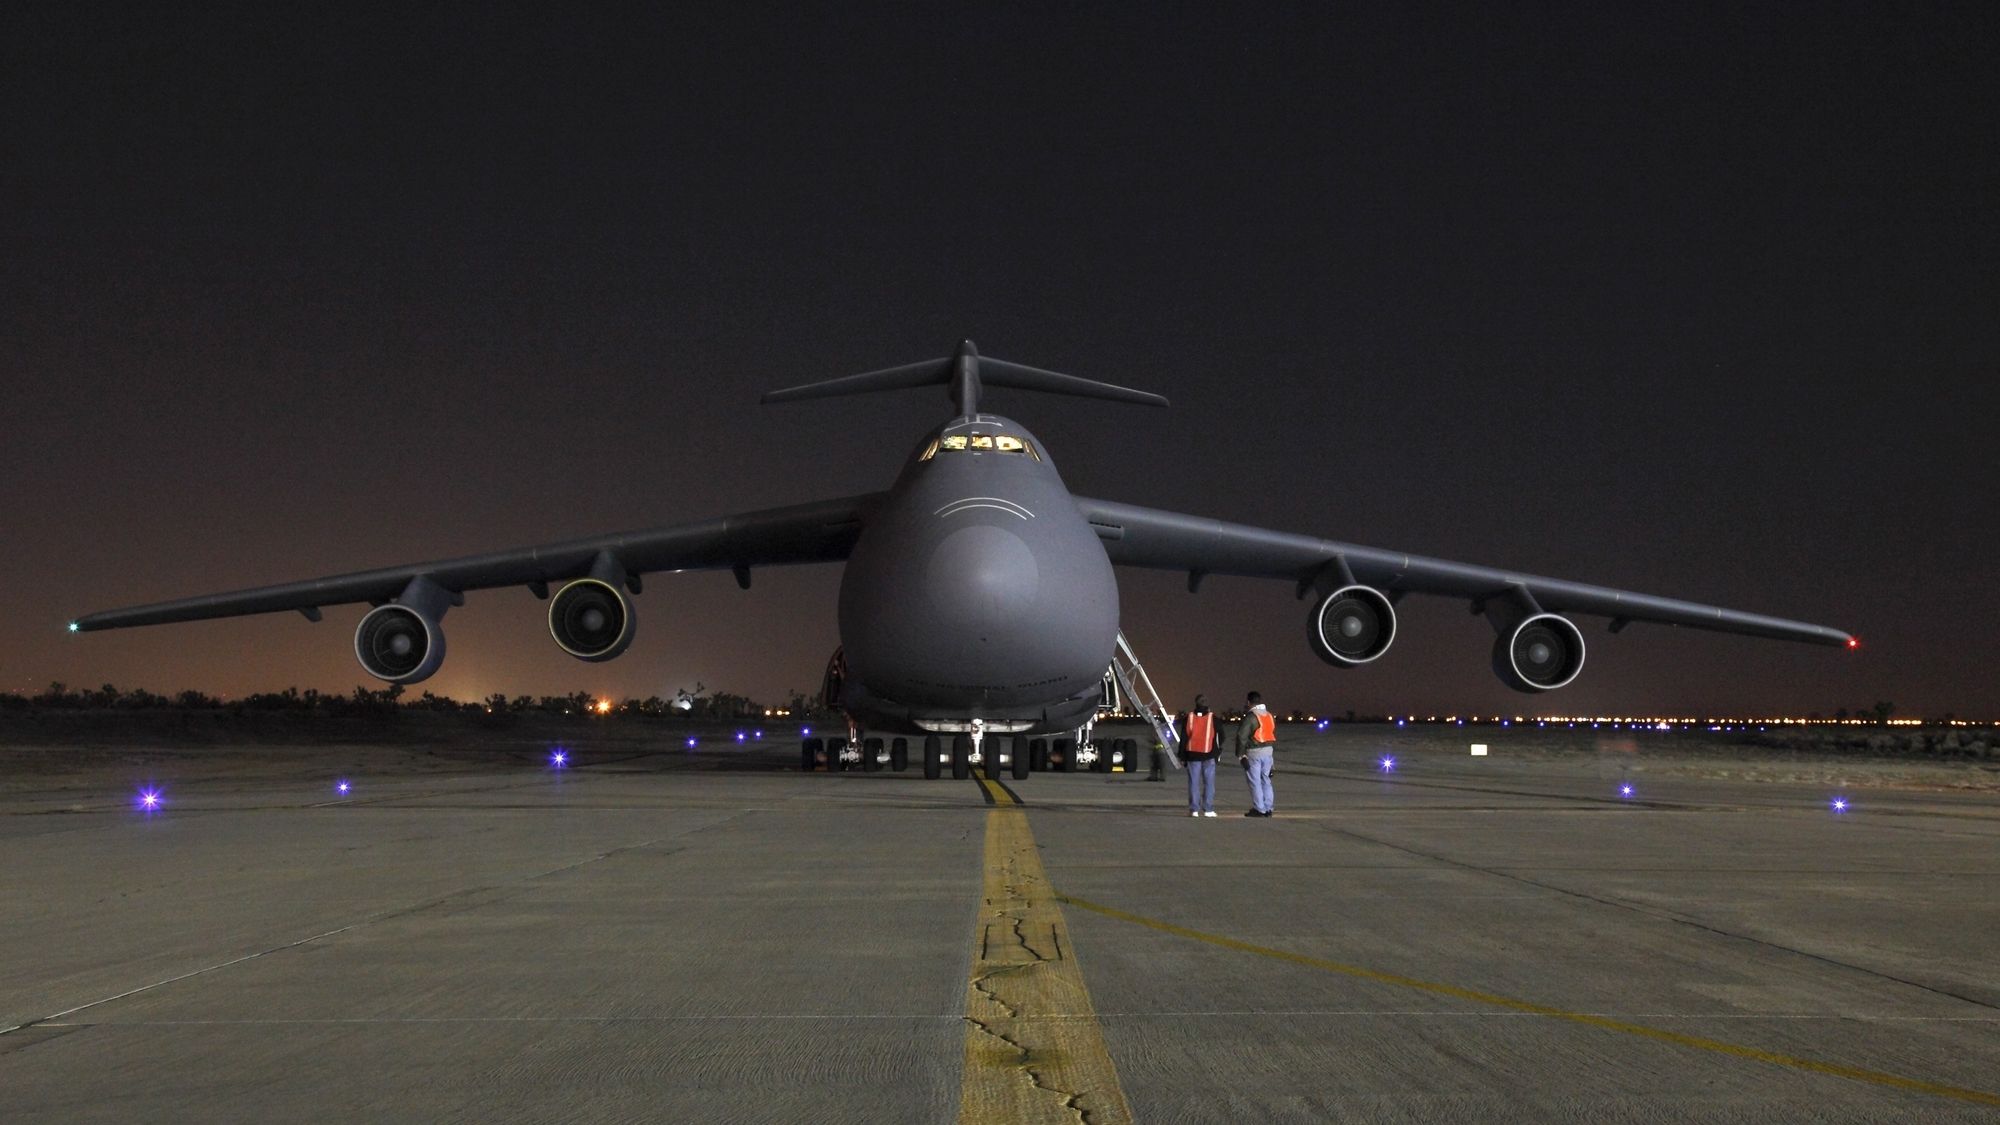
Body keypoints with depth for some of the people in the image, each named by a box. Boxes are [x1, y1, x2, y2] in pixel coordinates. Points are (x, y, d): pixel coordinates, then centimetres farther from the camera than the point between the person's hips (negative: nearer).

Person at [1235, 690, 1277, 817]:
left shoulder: (1250, 717, -13)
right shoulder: (1269, 716, 12)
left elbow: (1241, 736, -17)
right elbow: (1274, 735, 20)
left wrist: (1240, 754, -11)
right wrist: (1273, 752, 25)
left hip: (1254, 753, -7)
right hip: (1268, 751, 7)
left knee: (1255, 781, -2)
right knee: (1265, 779, 14)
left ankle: (1259, 809, -2)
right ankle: (1268, 808, 14)